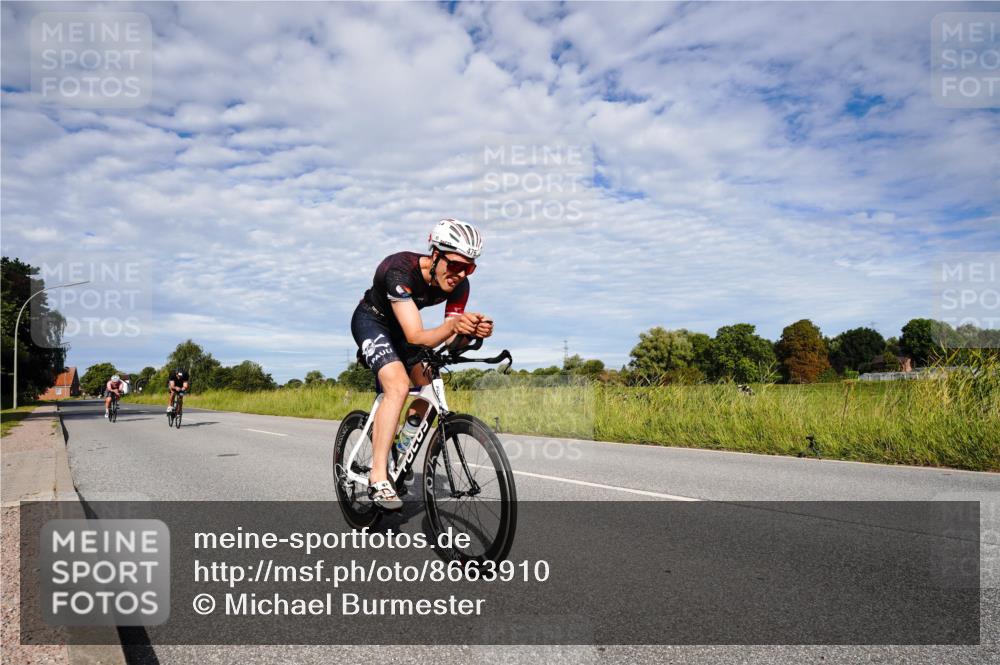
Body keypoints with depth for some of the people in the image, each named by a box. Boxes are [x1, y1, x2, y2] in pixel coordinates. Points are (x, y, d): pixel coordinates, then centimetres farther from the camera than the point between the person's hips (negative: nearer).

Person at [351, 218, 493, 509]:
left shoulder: (459, 285, -20)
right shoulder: (400, 270, -37)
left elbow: (450, 340, -20)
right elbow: (416, 337, -44)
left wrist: (472, 330, -42)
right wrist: (452, 325, -62)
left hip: (402, 325, 6)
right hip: (372, 320, -6)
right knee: (398, 384, -28)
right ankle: (378, 479, -25)